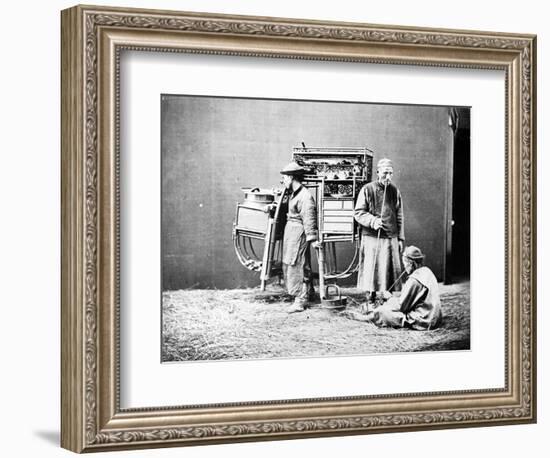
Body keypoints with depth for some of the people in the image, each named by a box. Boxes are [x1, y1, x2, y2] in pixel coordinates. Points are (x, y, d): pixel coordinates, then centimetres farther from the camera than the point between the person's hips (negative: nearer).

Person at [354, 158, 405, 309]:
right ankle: (370, 301, 7)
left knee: (391, 269, 4)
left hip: (391, 238, 4)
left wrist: (400, 238, 11)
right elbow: (358, 213, -3)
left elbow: (399, 217, 14)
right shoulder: (367, 189, -3)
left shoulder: (395, 191, 9)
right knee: (371, 269, -3)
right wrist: (372, 221, -19)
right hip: (372, 237, -4)